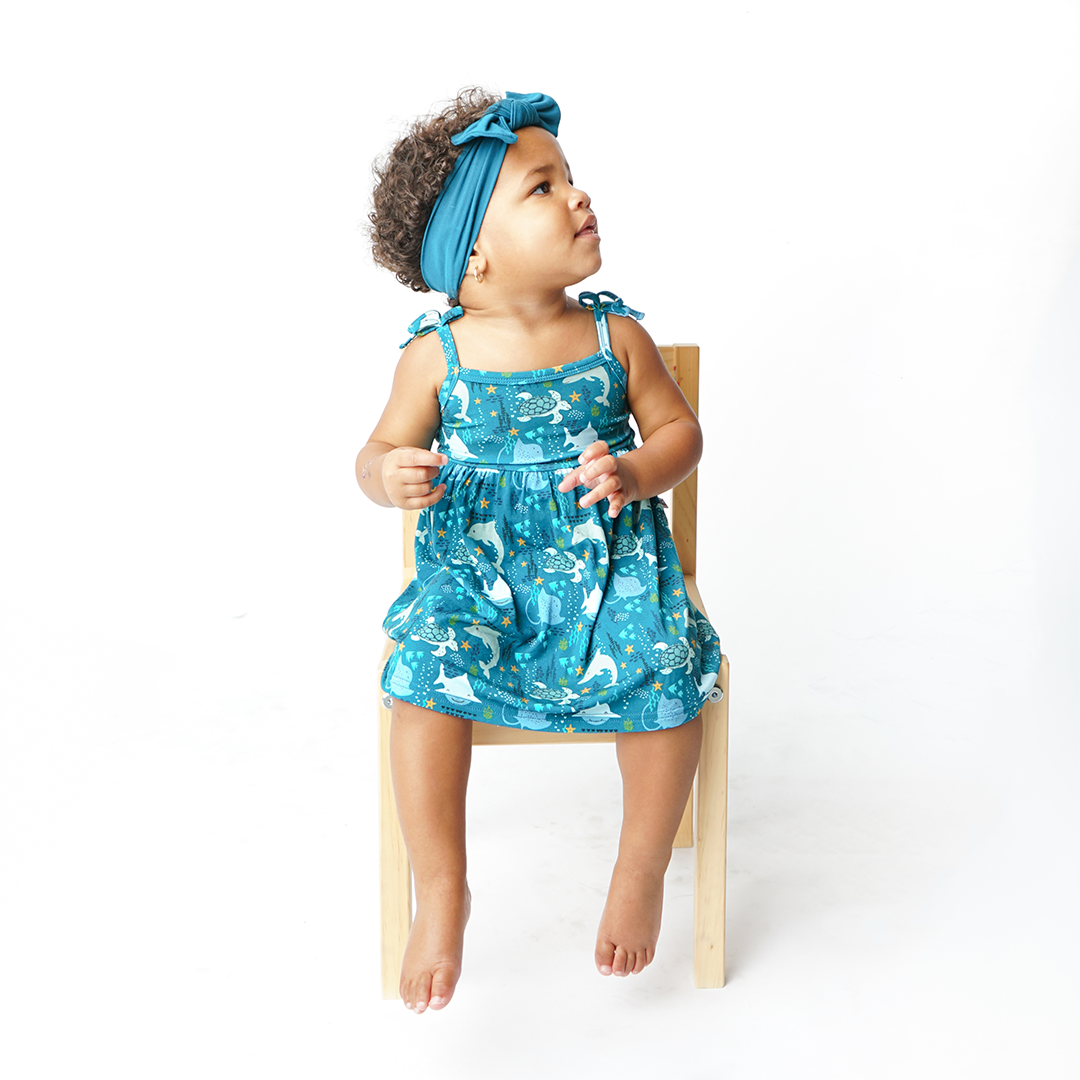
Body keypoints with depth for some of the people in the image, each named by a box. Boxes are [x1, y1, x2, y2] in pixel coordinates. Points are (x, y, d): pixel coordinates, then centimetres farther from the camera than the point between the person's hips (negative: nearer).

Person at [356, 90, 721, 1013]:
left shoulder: (614, 335, 1)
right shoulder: (437, 354, -3)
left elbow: (680, 429, 8)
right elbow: (381, 451, 3)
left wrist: (636, 472, -14)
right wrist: (389, 477, -22)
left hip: (606, 564, 1)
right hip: (476, 571, -1)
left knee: (664, 673, -23)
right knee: (427, 676, -27)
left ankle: (641, 871, 3)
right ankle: (442, 891, -7)